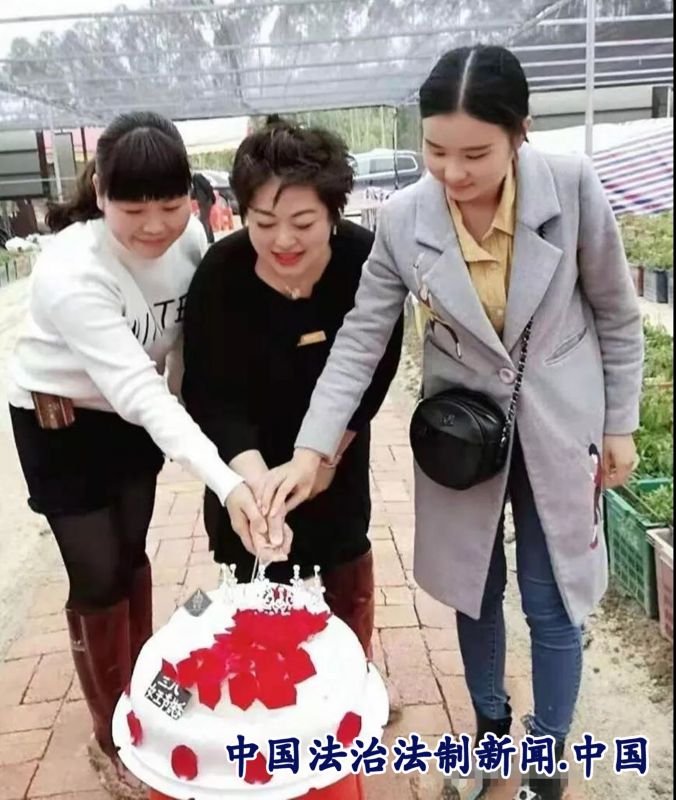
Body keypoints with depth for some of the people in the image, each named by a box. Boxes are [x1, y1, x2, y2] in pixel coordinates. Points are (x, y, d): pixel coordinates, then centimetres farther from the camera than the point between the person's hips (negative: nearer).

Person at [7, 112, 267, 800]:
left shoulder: (191, 236, -18)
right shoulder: (69, 271, -34)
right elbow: (136, 388, -40)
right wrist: (226, 483, -50)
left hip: (133, 415, 5)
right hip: (58, 423, -4)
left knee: (131, 556, 16)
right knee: (98, 575, 0)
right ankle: (112, 739, 22)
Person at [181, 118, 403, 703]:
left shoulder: (367, 259, -26)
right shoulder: (219, 275, -29)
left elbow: (377, 370, -11)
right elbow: (212, 398, -26)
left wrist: (329, 452, -7)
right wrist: (255, 480, -41)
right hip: (252, 448, -1)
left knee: (346, 562, 17)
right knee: (263, 578, 7)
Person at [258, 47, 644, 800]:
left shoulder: (573, 186, -17)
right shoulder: (403, 219, -14)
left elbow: (616, 313, -4)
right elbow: (360, 338, -11)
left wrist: (619, 424, -1)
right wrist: (311, 450, -21)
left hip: (557, 425, -1)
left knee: (551, 604, 8)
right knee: (475, 592, 16)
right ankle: (491, 727, 43)